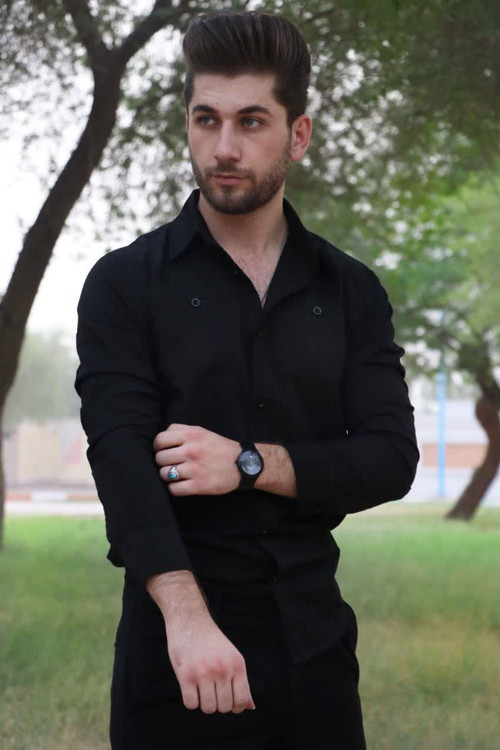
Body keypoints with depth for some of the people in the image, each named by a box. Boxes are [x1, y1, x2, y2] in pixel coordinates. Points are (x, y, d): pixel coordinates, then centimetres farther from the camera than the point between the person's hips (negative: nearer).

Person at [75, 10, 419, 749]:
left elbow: (391, 459, -1)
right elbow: (120, 454, -15)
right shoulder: (125, 284, -2)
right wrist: (188, 619, -29)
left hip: (314, 638, 3)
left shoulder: (352, 292, 6)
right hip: (176, 647, -3)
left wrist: (250, 464, -18)